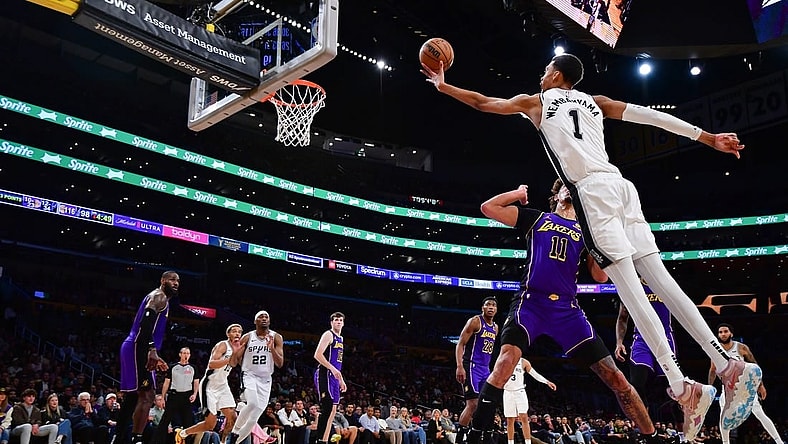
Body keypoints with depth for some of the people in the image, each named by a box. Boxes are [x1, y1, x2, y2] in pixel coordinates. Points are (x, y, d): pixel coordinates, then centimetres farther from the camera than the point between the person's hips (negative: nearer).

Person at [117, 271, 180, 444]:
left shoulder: (156, 297, 25)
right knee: (146, 395, -15)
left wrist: (154, 358, 28)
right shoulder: (159, 296, -6)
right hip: (138, 348, -11)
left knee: (132, 397, 13)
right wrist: (152, 350, -33)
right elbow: (146, 323, -22)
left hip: (133, 348, 11)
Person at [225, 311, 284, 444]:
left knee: (254, 418, 0)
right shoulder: (247, 337, -2)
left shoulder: (276, 338, 0)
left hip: (265, 380, 3)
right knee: (253, 403, -30)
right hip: (249, 376, -2)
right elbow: (233, 364, -1)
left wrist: (272, 348, -22)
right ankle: (234, 433, -11)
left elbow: (280, 364, -6)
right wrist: (235, 352, -23)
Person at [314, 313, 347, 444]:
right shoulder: (328, 335, -7)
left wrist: (341, 379, 23)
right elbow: (318, 355, -18)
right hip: (325, 375, -10)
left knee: (332, 410, 8)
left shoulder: (340, 338, 21)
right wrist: (332, 369, -24)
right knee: (327, 408, -16)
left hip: (334, 377, 10)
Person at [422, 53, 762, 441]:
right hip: (619, 184, 6)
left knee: (630, 290, -10)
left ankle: (682, 388, -14)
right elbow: (651, 116, 17)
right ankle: (729, 366, -2)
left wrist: (442, 85, 37)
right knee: (660, 280, 3)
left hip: (592, 191, -6)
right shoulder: (595, 101, 27)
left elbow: (482, 103, 24)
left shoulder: (536, 102, 16)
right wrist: (708, 137, 16)